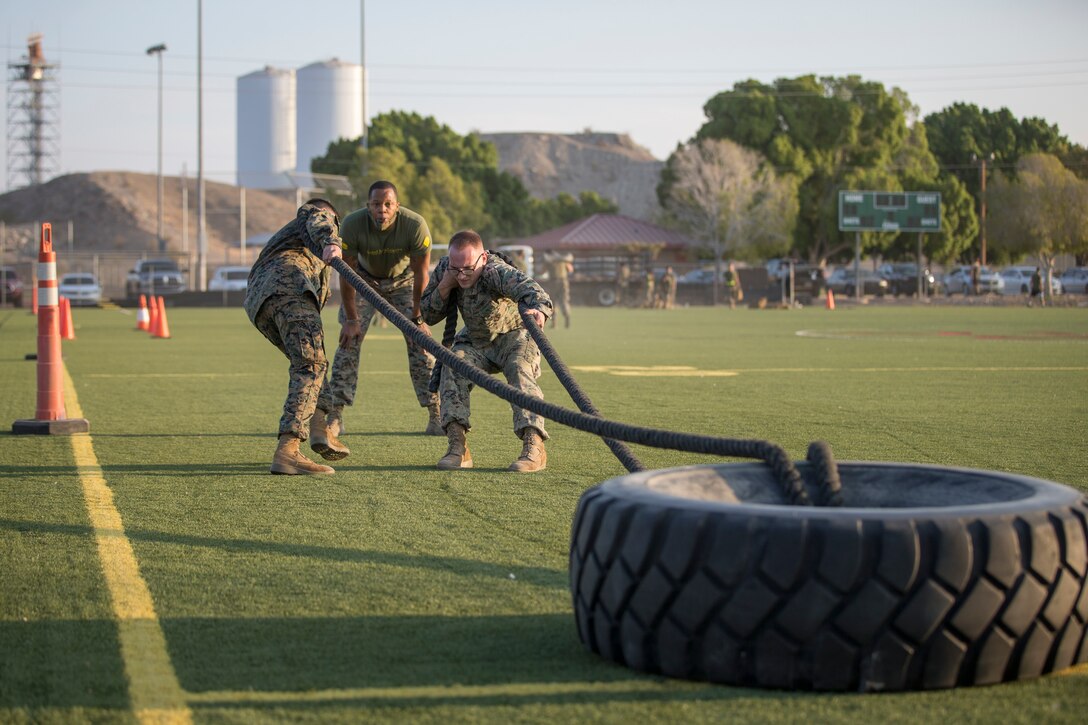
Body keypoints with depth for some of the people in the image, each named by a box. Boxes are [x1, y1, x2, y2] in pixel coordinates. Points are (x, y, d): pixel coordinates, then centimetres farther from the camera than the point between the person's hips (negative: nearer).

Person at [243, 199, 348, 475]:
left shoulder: (284, 234, 47)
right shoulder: (320, 215, 26)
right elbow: (318, 224, -1)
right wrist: (331, 243, -23)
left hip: (256, 298, 8)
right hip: (289, 285, -8)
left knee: (310, 359, 23)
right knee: (311, 366, -16)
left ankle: (318, 427, 2)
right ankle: (287, 451, -31)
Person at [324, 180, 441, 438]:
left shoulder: (415, 225, -33)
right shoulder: (353, 224, -31)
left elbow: (421, 274, -21)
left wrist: (417, 318, -18)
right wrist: (351, 319, -18)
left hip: (403, 280, 0)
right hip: (365, 279, 0)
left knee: (420, 342, -10)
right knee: (349, 341, -11)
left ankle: (435, 417, -3)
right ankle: (335, 417, -5)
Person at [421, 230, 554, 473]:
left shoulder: (496, 272, -35)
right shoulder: (444, 269, -17)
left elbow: (527, 287, -55)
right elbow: (428, 316, -8)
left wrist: (539, 308, -79)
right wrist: (444, 286, -27)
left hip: (515, 336, -5)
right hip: (475, 342, 5)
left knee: (520, 371, -32)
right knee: (453, 368, -21)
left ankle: (534, 446, -36)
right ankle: (458, 447, -23)